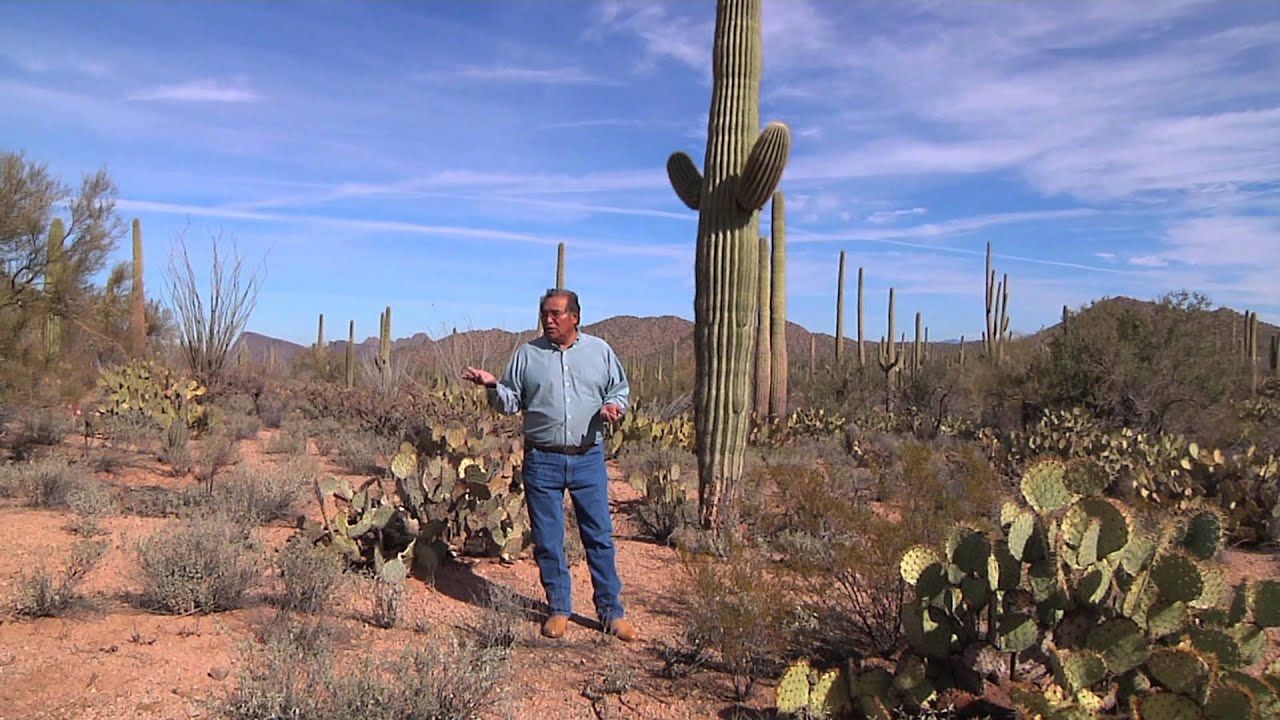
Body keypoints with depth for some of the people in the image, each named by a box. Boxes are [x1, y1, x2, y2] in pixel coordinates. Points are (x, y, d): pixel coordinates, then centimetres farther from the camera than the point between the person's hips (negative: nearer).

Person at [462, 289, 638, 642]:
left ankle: (611, 611, 15)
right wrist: (493, 386, -12)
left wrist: (614, 405, -7)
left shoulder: (600, 351, 6)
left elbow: (621, 388, 14)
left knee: (599, 536, 4)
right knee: (548, 540, 6)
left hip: (589, 458, 0)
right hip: (542, 460, 0)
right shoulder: (527, 354, 5)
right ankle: (559, 609, 21)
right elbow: (511, 402, 7)